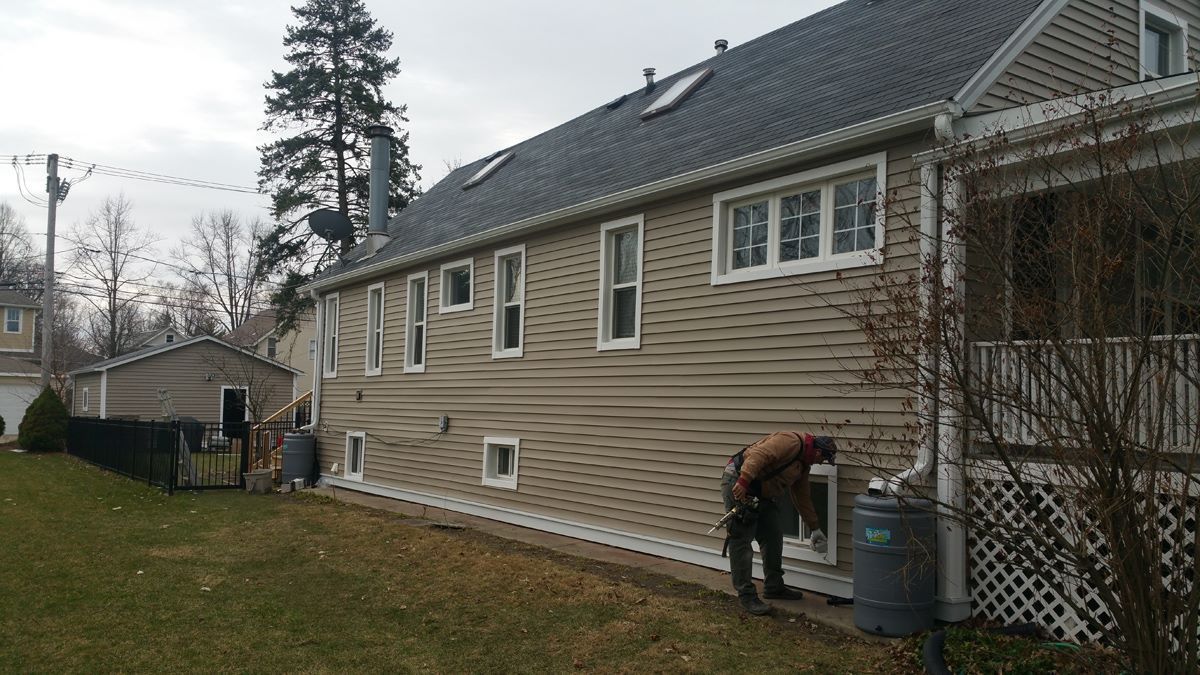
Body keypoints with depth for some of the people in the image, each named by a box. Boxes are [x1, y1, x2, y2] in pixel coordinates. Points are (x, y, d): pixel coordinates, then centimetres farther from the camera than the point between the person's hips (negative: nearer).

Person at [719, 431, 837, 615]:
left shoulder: (803, 465, 16)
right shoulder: (791, 441, -16)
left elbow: (802, 498, 24)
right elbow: (758, 454, -29)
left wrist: (815, 529, 27)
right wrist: (743, 481, -37)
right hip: (738, 484, -11)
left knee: (774, 536, 13)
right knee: (742, 541, -8)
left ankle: (774, 587, 25)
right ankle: (746, 596, -3)